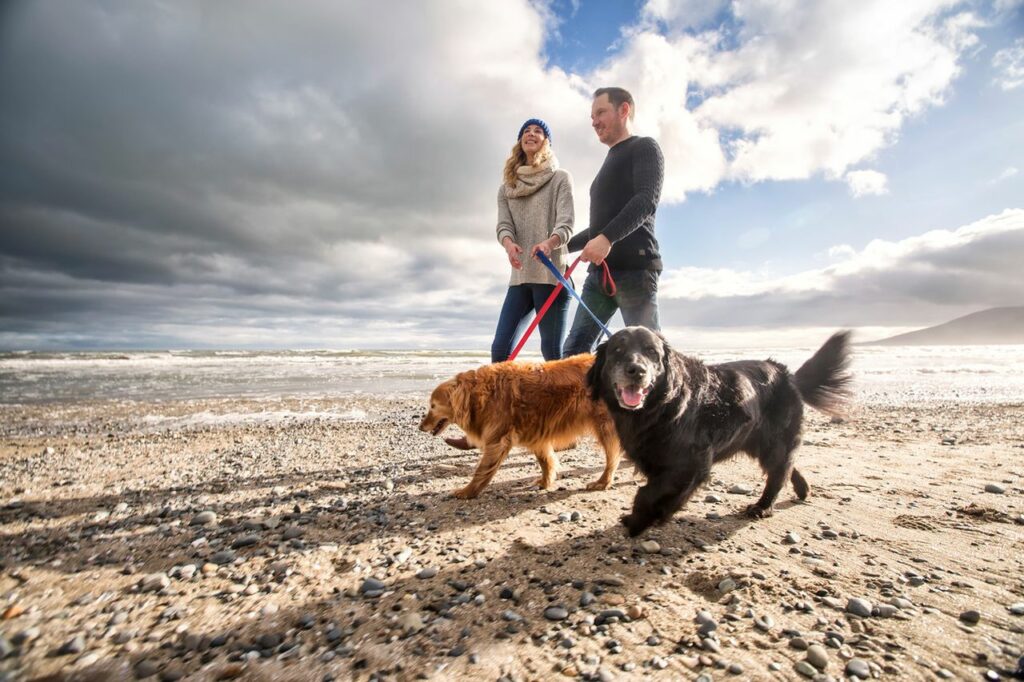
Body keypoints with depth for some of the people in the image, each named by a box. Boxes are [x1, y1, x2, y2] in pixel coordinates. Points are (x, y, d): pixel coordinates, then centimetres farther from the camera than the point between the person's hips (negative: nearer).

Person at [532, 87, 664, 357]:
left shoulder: (644, 147, 6)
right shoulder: (610, 162, 30)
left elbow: (646, 201, -12)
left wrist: (607, 238, -27)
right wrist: (555, 243, 23)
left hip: (634, 268, -8)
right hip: (600, 271, 8)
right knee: (574, 349, 0)